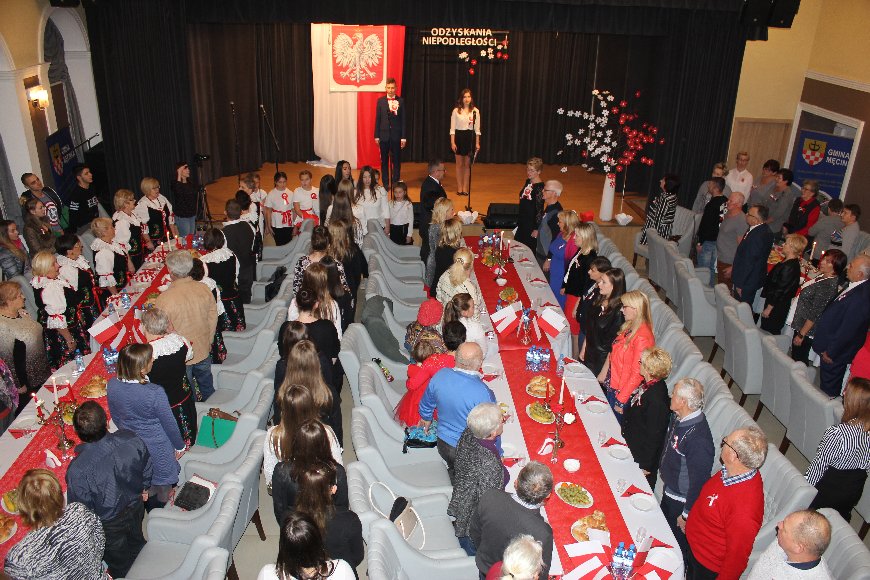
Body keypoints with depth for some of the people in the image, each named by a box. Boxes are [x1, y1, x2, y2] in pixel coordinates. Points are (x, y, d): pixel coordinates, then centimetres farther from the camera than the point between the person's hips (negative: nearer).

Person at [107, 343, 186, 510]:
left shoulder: (112, 385, -18)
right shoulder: (155, 393, -34)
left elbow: (115, 417, 1)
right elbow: (169, 424, -19)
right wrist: (179, 446, 0)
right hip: (157, 447, -5)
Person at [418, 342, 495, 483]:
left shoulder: (440, 376, -19)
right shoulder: (484, 394, -34)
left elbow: (426, 404, 2)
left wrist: (426, 418, 24)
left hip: (443, 445, 5)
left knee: (454, 470, 32)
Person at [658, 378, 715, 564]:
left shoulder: (698, 438, -38)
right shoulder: (678, 418, -11)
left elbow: (698, 480, -29)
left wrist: (687, 514, -19)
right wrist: (662, 469, 22)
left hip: (681, 501, -9)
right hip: (669, 490, 9)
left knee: (678, 542, 16)